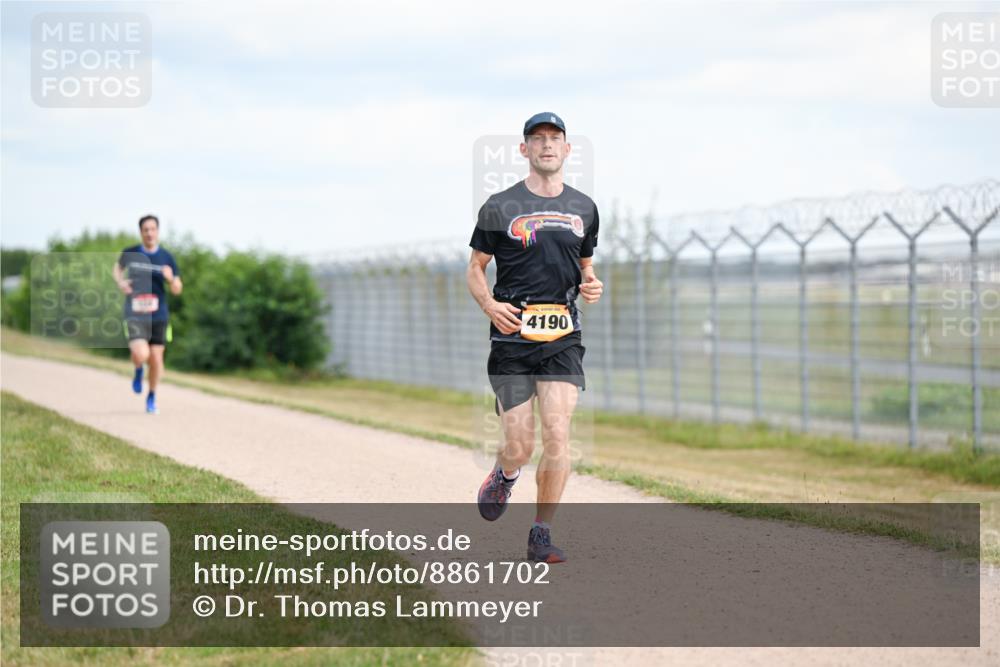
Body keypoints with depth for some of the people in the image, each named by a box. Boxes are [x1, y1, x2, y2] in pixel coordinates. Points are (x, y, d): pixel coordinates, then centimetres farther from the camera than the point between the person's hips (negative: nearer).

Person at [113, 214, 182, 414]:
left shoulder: (166, 258, 0)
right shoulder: (130, 254, -1)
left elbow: (177, 290, 4)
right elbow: (118, 268, 22)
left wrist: (171, 278, -19)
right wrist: (120, 282, 0)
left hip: (159, 316, 2)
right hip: (135, 315, -2)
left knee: (156, 359, 5)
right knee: (141, 355, -21)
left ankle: (152, 397, 30)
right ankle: (138, 371, 18)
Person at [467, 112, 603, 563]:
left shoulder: (583, 208, 13)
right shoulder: (500, 207, 2)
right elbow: (475, 267, 7)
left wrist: (592, 286, 2)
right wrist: (489, 304, -12)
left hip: (563, 339, 2)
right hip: (512, 336, -2)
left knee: (557, 434, -11)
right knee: (520, 446, -4)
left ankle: (541, 535, 1)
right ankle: (503, 475, 34)